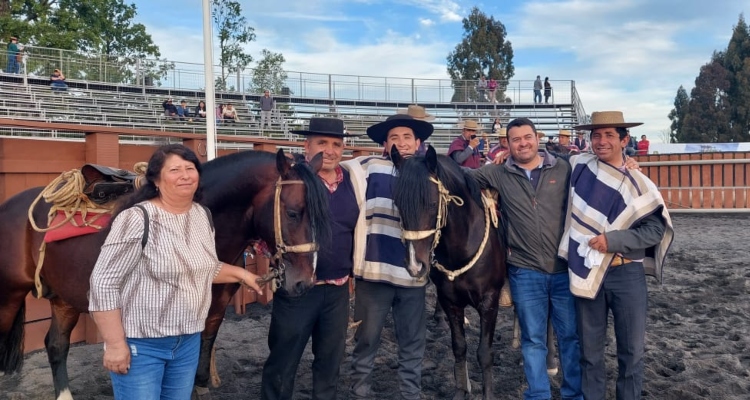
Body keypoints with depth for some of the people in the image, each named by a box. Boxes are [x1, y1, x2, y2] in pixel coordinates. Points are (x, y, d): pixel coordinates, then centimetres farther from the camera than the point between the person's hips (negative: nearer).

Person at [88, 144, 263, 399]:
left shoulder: (203, 216, 2)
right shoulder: (137, 219, -19)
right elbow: (103, 283, -18)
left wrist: (240, 273, 7)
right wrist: (115, 344, -18)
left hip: (189, 342, 7)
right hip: (140, 344, -6)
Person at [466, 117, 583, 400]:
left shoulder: (564, 169, 0)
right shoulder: (498, 173, 1)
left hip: (565, 269, 1)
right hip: (525, 272, 0)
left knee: (572, 336, 13)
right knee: (533, 339, 11)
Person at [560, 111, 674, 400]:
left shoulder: (639, 185, -1)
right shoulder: (578, 166, 2)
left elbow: (655, 230, -5)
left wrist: (612, 239, -17)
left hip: (627, 273, -1)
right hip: (586, 272, 1)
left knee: (632, 349, 9)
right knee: (590, 348, 12)